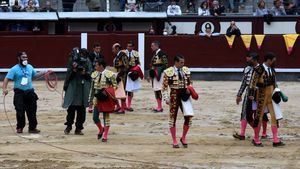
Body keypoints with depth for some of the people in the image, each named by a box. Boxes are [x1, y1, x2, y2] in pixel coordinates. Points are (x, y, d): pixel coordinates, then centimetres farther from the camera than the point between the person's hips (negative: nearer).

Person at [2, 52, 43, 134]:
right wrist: (4, 88, -29)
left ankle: (32, 128, 13)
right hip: (19, 94, -4)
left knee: (32, 111, 5)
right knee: (20, 111, -3)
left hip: (30, 93, 4)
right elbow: (7, 78, -15)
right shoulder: (14, 69, -9)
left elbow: (34, 75, 26)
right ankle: (20, 127, 14)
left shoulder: (30, 67, 8)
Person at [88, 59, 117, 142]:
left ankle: (105, 135, 14)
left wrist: (107, 92, -18)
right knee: (95, 117, 2)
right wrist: (90, 101, 11)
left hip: (106, 99, -4)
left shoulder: (109, 74, -9)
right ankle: (101, 129, 30)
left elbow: (114, 85, -4)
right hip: (97, 98, 4)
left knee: (106, 116, 4)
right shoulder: (94, 75, 6)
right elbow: (92, 88, 11)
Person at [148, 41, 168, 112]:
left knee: (158, 90, -11)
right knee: (156, 90, 10)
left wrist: (157, 71, -20)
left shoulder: (161, 54, -12)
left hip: (159, 74, -10)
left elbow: (165, 64, -16)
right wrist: (150, 76, 21)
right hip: (155, 74, 10)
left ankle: (160, 107, -9)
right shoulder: (155, 54, 17)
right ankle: (159, 106, 17)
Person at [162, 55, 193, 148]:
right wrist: (166, 98, -13)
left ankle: (183, 138, 20)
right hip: (174, 96, -4)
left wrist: (189, 89, -3)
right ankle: (174, 141, 14)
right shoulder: (168, 72, -8)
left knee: (188, 117, -1)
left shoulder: (186, 70, 5)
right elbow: (164, 87, -5)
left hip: (184, 95, 4)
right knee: (173, 118, 3)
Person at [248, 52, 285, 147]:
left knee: (274, 117, 1)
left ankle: (276, 140, 2)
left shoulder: (272, 69, 9)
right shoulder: (259, 69, -14)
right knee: (259, 117, 4)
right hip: (262, 96, -7)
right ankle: (256, 140, 15)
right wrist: (251, 94, -16)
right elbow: (253, 81, -14)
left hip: (271, 96, 7)